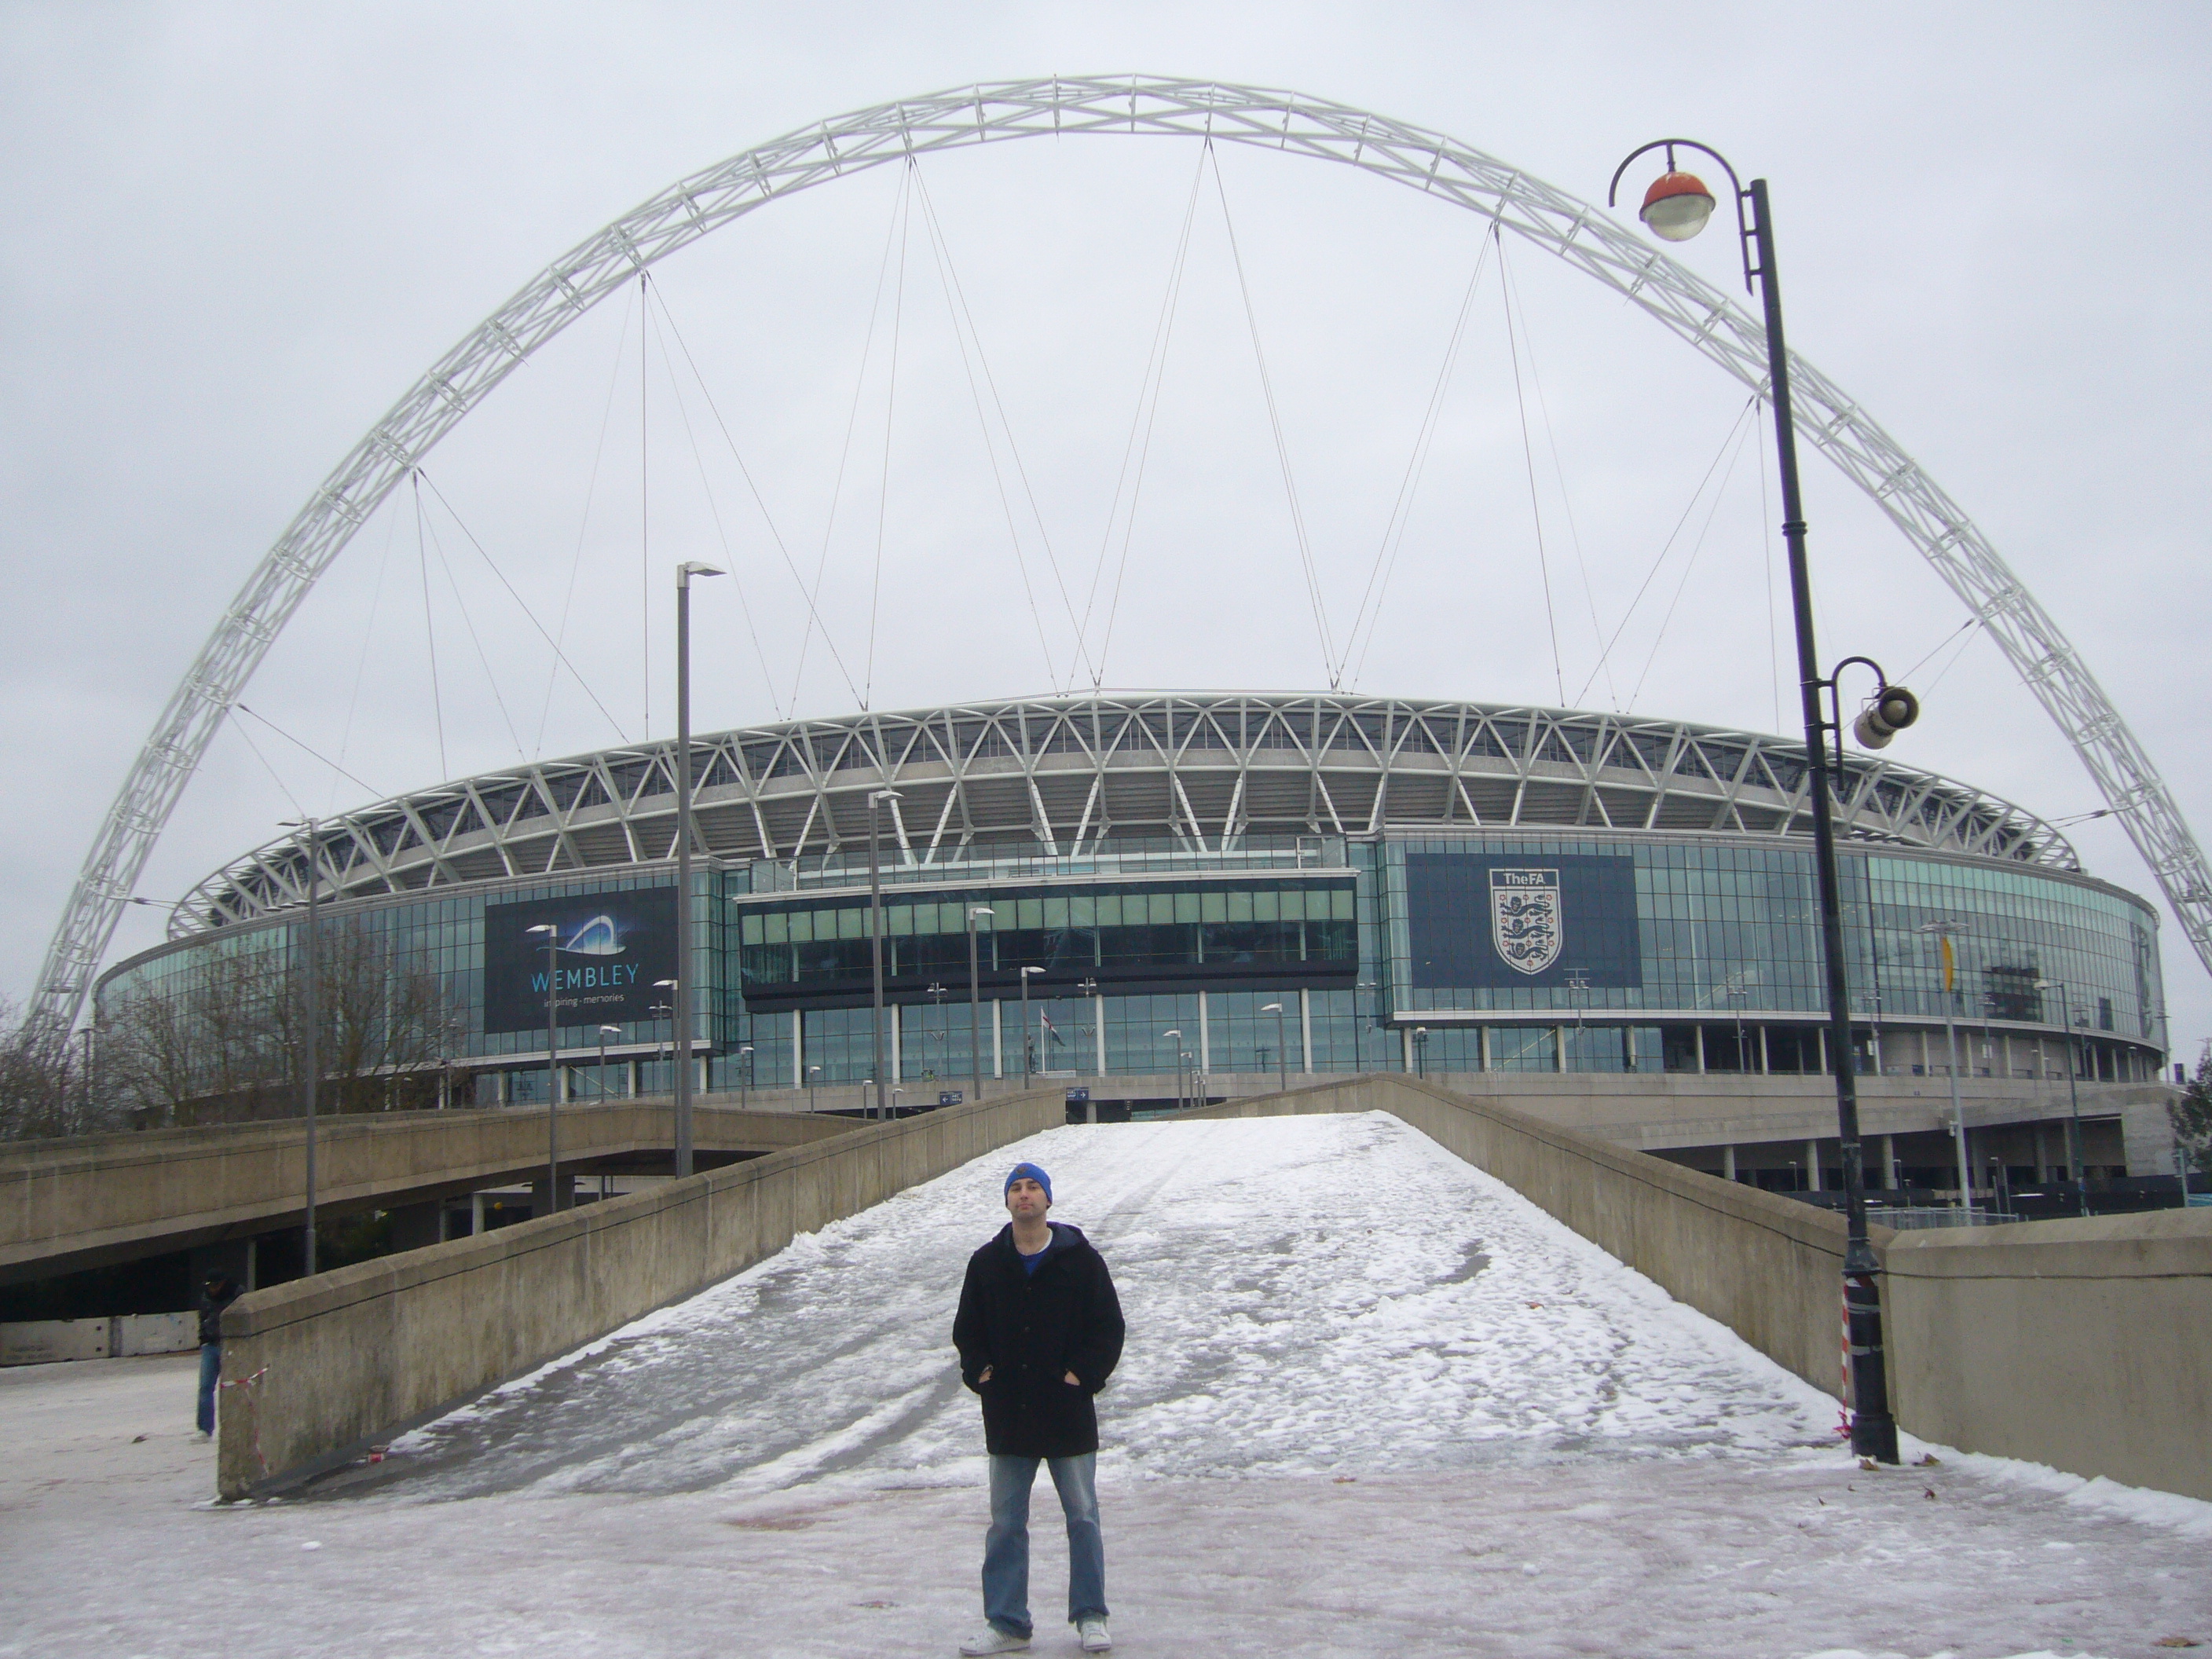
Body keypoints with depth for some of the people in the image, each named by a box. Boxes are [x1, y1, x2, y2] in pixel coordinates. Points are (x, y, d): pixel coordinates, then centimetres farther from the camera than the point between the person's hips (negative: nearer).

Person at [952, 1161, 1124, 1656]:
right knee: (1005, 1523, 6)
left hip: (1068, 1412, -2)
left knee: (1082, 1517, 5)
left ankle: (1091, 1617, 17)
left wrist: (1084, 1374, -9)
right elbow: (967, 1329, 15)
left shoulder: (1080, 1259, -1)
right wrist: (980, 1371, 0)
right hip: (1007, 1414, 2)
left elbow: (1109, 1327, 2)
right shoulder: (986, 1263, 6)